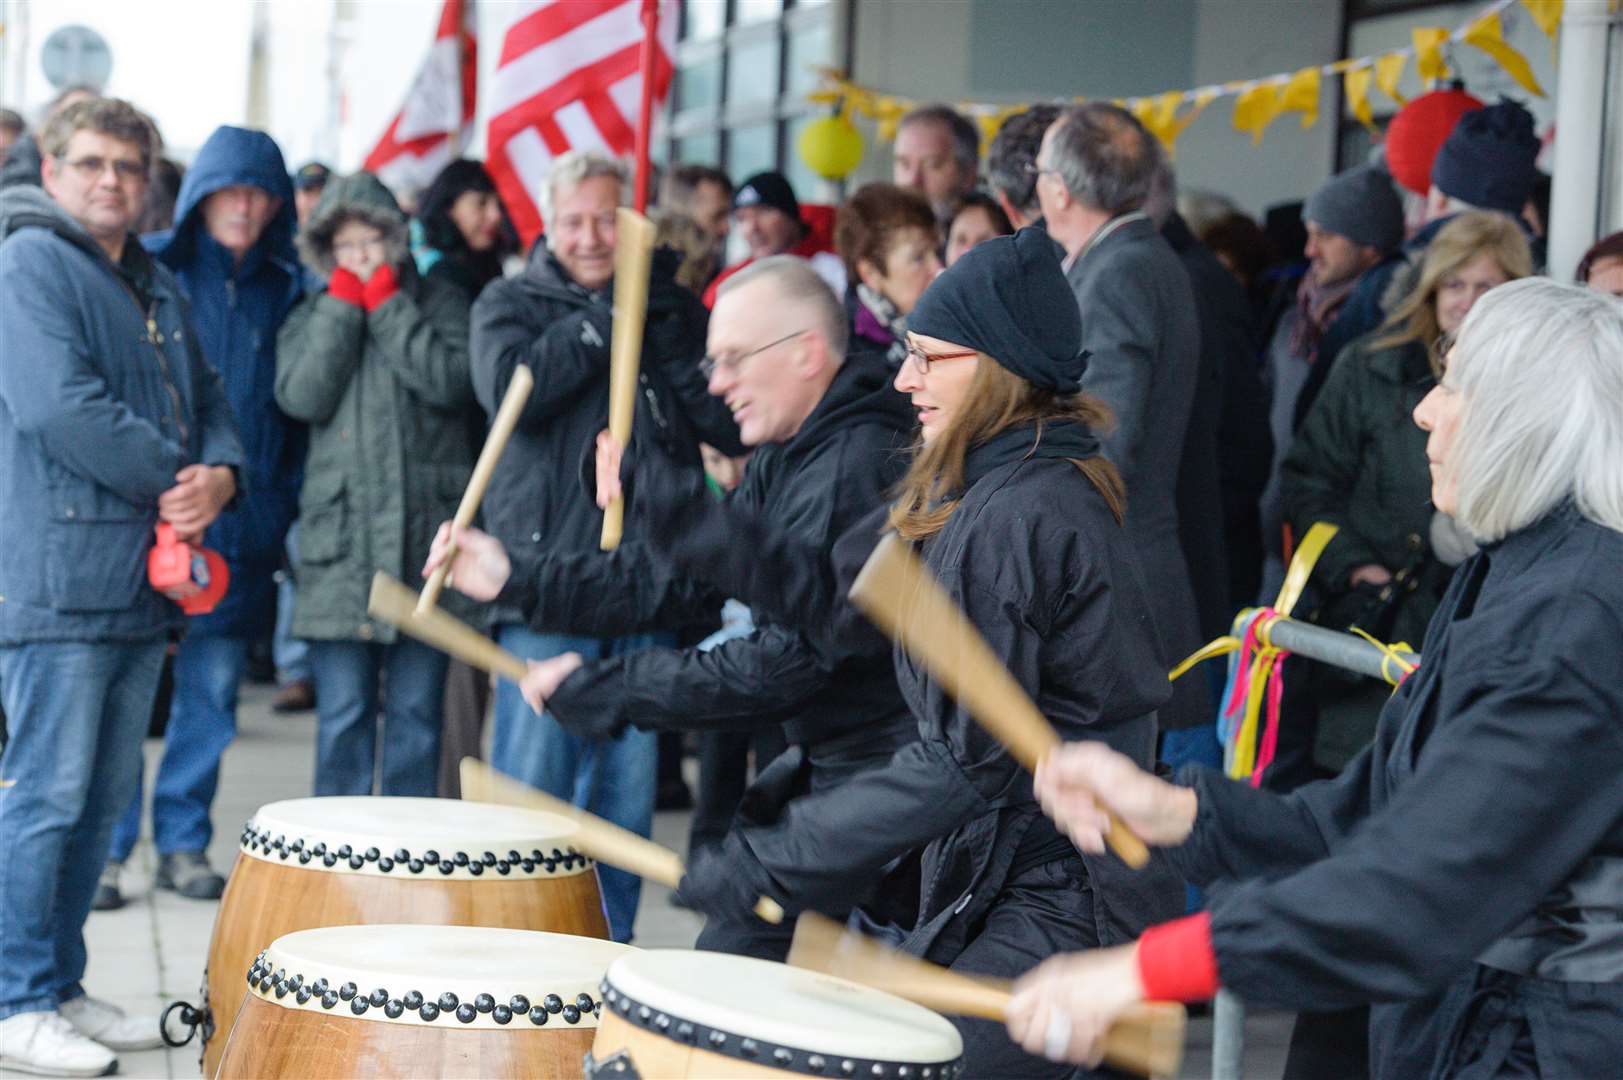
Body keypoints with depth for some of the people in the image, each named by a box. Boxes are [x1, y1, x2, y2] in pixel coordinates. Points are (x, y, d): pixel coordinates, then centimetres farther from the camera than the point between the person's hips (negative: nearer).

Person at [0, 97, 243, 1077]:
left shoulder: (159, 286, 19)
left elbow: (210, 402, 19)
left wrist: (218, 475, -3)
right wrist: (174, 475, -12)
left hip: (144, 583, 8)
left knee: (104, 800, 12)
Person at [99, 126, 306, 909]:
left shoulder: (287, 289, 11)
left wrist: (285, 501, 5)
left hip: (243, 524, 3)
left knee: (212, 687, 7)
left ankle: (183, 842, 17)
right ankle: (105, 850, 4)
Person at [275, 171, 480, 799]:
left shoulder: (440, 304, 9)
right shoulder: (311, 318, 13)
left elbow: (451, 382, -9)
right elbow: (301, 397, -5)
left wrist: (386, 304, -4)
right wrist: (343, 304, -3)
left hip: (426, 538, -1)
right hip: (340, 541, 1)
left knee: (416, 711, 4)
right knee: (343, 714, 1)